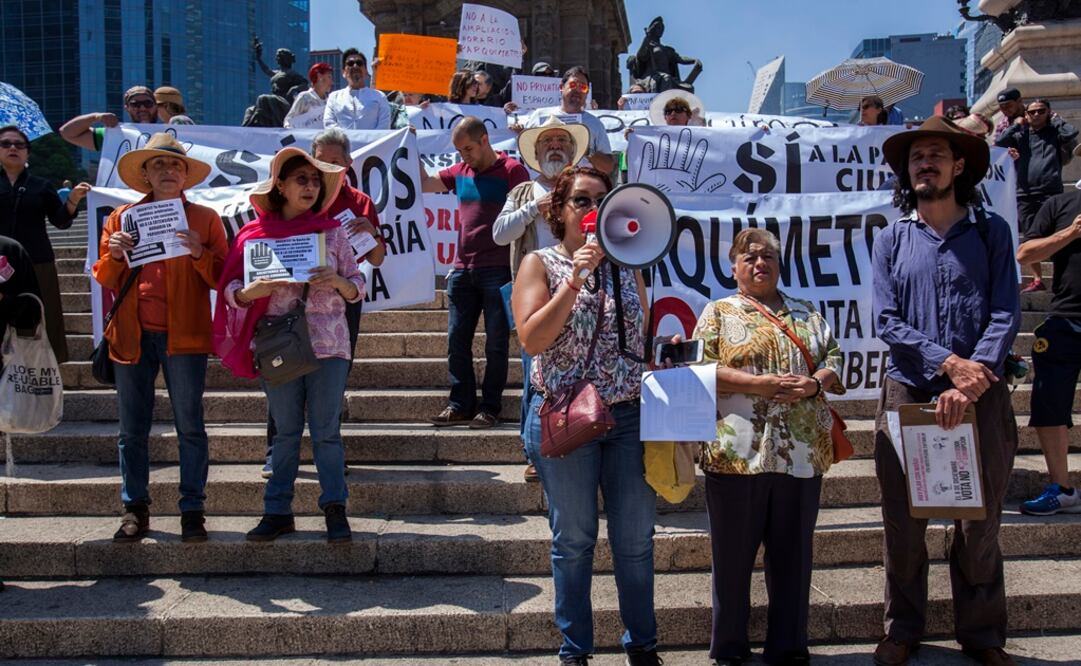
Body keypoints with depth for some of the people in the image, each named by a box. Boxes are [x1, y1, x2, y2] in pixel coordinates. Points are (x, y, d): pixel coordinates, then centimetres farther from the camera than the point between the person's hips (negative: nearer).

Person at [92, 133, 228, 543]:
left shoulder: (205, 219, 6)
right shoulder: (122, 218, 12)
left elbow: (222, 278, 1)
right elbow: (104, 279, 13)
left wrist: (200, 254, -16)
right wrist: (115, 254, -7)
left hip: (184, 338, -2)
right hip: (132, 337, 3)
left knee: (190, 428, 1)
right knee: (132, 430, 8)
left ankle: (192, 510, 9)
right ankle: (135, 510, 19)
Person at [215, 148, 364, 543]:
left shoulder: (332, 232, 7)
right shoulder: (256, 234, 5)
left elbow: (358, 287, 7)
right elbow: (230, 289, 2)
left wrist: (338, 283, -14)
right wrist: (252, 292, -19)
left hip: (328, 344, 0)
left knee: (326, 431, 2)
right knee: (285, 432, 8)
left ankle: (335, 509, 10)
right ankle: (278, 511, 16)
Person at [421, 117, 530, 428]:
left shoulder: (512, 170, -3)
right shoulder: (459, 172, 13)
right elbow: (423, 184, 20)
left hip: (498, 270, -6)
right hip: (463, 270, 6)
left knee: (496, 342, 1)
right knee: (457, 340, 6)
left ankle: (490, 407, 9)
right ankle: (460, 405, 15)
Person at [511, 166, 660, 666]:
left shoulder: (626, 266, 11)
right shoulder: (540, 263, 0)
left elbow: (643, 337, 16)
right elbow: (532, 340, -13)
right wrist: (574, 280, -17)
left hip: (629, 417, 3)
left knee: (635, 539, 9)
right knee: (573, 540, 6)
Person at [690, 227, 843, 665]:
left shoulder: (807, 314, 17)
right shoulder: (719, 313, 6)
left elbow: (834, 360, 13)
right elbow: (702, 370, -5)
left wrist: (815, 383, -9)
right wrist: (761, 384, -15)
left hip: (802, 454, 3)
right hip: (738, 452, -3)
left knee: (793, 554, 10)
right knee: (733, 554, 6)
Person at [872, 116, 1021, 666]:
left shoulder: (990, 232, 4)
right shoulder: (892, 239, 7)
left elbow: (1006, 315, -4)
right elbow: (887, 321, -2)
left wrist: (972, 382, -17)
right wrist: (948, 363, -15)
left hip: (980, 397, -1)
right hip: (907, 394, 1)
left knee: (980, 524, 7)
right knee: (903, 523, 7)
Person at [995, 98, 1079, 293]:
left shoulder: (1054, 132, 8)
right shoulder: (1020, 135, 13)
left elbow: (1072, 134, -11)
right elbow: (999, 144, -1)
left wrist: (1055, 120, 3)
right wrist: (1016, 125, 3)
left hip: (1051, 194, -3)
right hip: (1025, 195, 3)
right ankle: (1037, 280, 19)